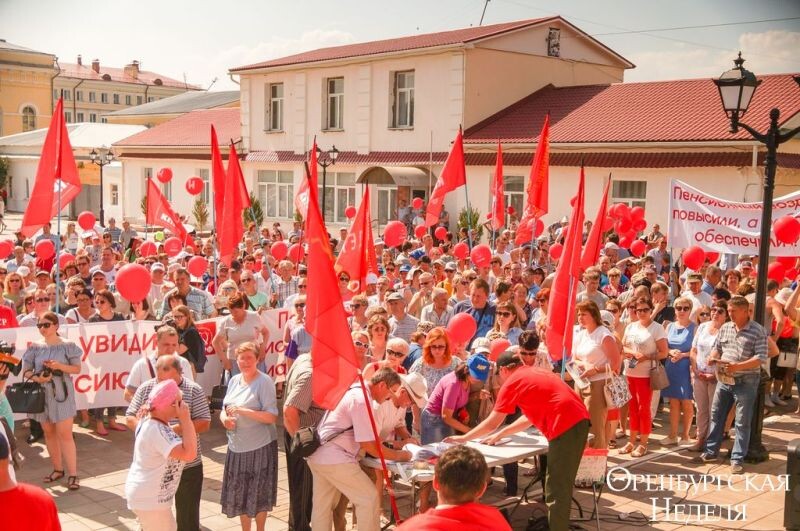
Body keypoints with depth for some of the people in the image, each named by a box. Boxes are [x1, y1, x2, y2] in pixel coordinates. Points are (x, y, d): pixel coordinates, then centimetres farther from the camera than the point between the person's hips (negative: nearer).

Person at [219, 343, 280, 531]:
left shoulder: (265, 382, -12)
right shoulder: (234, 381, 7)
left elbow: (272, 417, -17)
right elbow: (224, 409, 15)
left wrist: (243, 411, -24)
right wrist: (224, 417, -8)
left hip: (260, 446, -6)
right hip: (237, 446, 6)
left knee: (259, 494, 6)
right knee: (239, 493, 14)